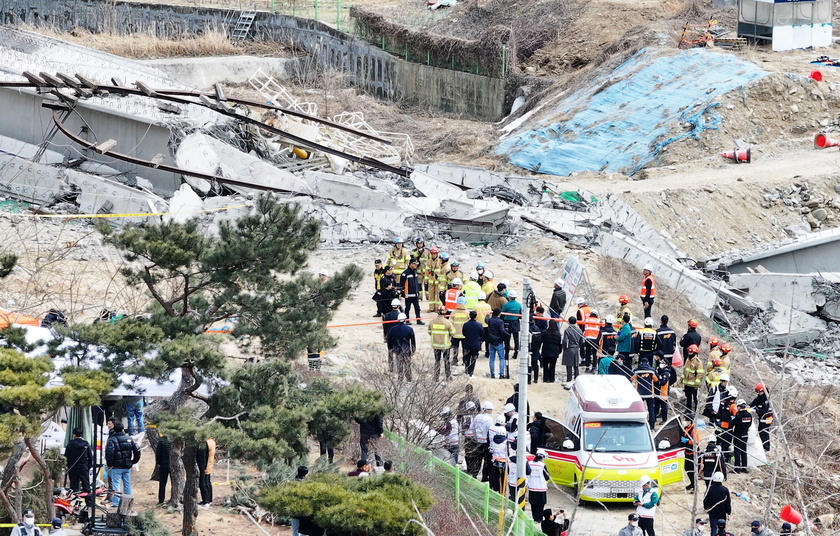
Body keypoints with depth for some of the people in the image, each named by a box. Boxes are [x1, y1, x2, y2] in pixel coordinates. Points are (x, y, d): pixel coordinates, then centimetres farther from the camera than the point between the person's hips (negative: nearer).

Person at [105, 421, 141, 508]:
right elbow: (137, 451, 6)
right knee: (127, 484, 13)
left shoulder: (112, 440, -9)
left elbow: (109, 452, -19)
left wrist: (109, 464, -8)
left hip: (117, 467, -5)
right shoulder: (129, 439, 5)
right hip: (127, 467, 5)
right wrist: (134, 461, 17)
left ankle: (115, 503, -10)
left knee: (116, 484, -3)